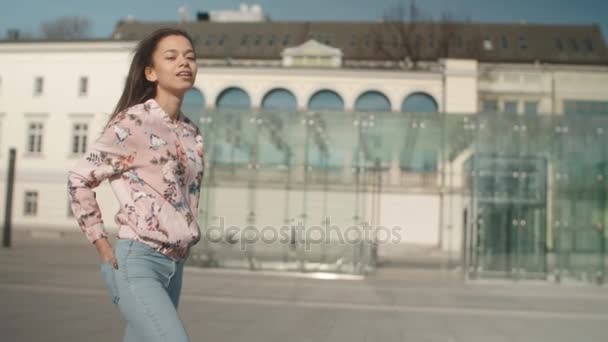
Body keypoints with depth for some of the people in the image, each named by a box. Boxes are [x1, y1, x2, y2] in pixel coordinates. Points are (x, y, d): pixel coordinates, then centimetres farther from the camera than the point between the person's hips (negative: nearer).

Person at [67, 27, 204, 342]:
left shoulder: (191, 133, 11)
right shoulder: (132, 122, -9)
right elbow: (79, 178, -4)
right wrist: (102, 244, -5)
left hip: (174, 266, 7)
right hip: (135, 263, -7)